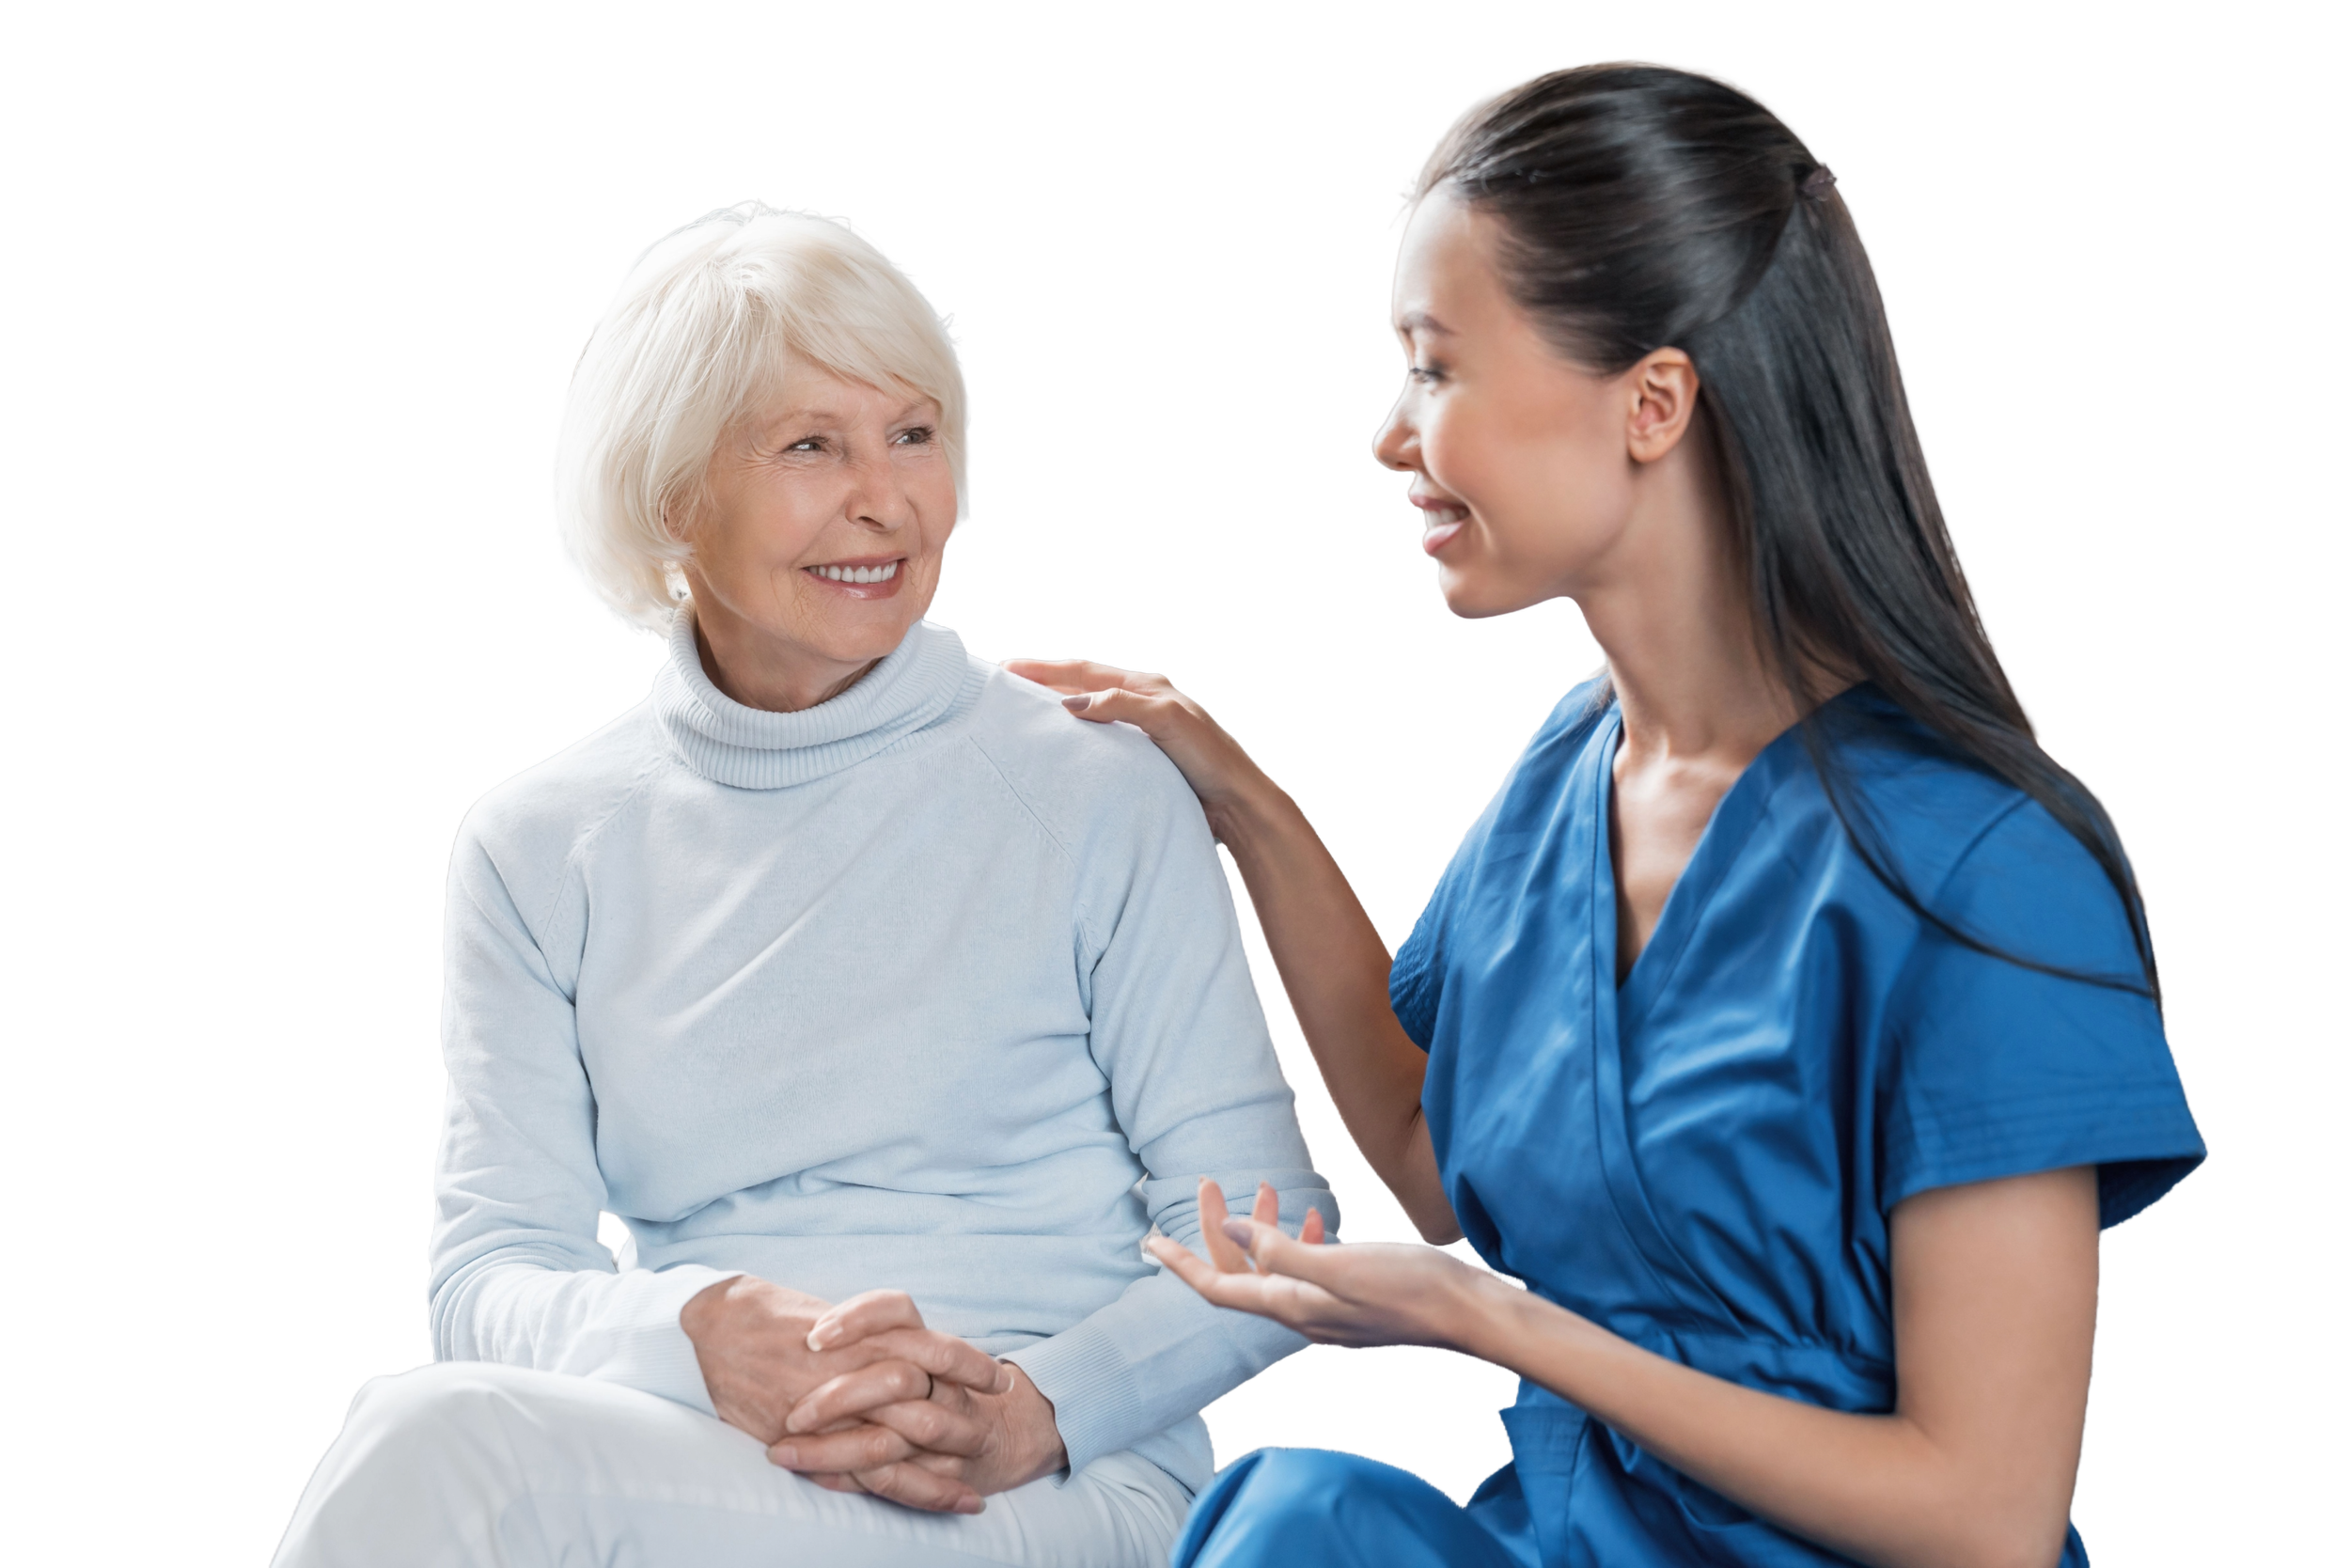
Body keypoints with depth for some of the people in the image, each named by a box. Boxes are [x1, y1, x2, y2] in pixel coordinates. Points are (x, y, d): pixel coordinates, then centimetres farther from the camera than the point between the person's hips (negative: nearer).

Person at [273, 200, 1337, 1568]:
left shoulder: (1095, 794, 4)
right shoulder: (539, 850, 12)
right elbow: (488, 1275, 5)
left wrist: (1037, 1414, -18)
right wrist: (708, 1333, -18)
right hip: (684, 1447, 3)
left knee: (451, 1445, -32)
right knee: (431, 1422, -34)